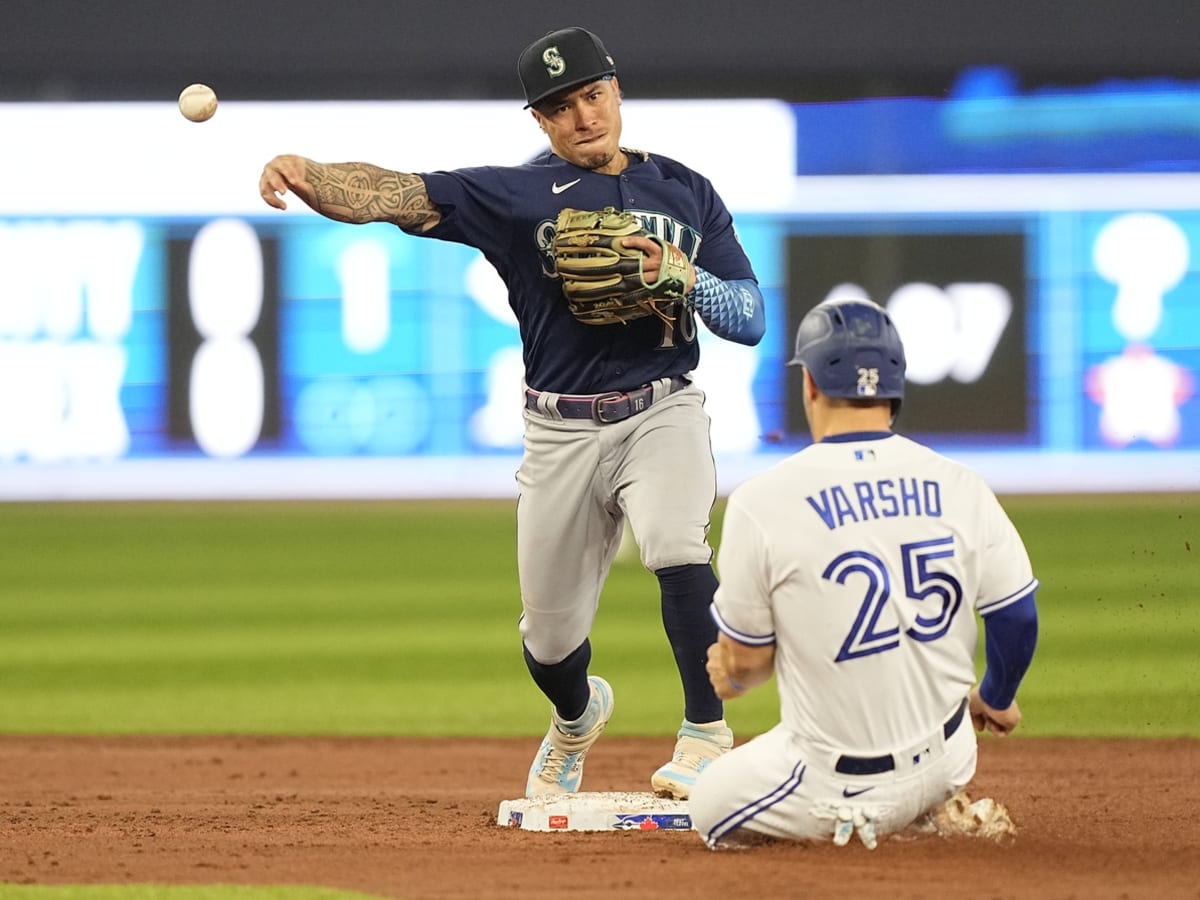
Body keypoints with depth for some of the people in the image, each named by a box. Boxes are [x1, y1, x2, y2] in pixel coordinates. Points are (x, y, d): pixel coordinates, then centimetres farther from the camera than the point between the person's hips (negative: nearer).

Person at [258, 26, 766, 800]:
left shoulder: (686, 192, 5)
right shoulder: (516, 194, -2)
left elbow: (751, 319, 5)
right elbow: (393, 195, -16)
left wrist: (682, 276, -15)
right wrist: (304, 175, -35)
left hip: (663, 414, -1)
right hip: (563, 433, 1)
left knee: (676, 547, -31)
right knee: (550, 638, 10)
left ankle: (706, 737, -22)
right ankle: (579, 716, 46)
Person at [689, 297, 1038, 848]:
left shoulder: (762, 501, -13)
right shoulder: (960, 487, -5)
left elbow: (743, 662, -5)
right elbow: (1018, 618, 0)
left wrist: (728, 675, 20)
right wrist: (996, 698, 22)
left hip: (833, 788, -5)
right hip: (944, 769, 5)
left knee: (708, 804, 21)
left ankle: (837, 823, -3)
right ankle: (929, 814, 18)